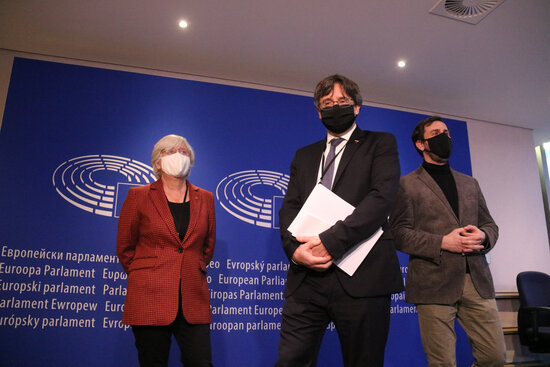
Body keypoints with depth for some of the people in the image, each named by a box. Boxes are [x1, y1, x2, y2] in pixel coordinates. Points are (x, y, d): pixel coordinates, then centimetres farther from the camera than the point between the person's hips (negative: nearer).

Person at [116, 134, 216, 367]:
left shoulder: (205, 199, 11)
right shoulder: (139, 196, 4)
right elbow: (124, 247, 9)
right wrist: (142, 276, 10)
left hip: (193, 300, 2)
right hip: (150, 298, -2)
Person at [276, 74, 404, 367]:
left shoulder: (380, 144, 8)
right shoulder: (304, 156, 21)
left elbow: (382, 197, -8)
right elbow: (289, 208, 12)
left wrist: (330, 241, -18)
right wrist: (294, 248, -9)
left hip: (361, 277, -3)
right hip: (306, 279, 4)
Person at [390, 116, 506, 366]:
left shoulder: (470, 183, 20)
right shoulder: (408, 184, 4)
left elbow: (490, 225, 19)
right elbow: (399, 233, -5)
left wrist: (483, 236, -5)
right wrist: (442, 242, -16)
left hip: (477, 281, 5)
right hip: (434, 283, -5)